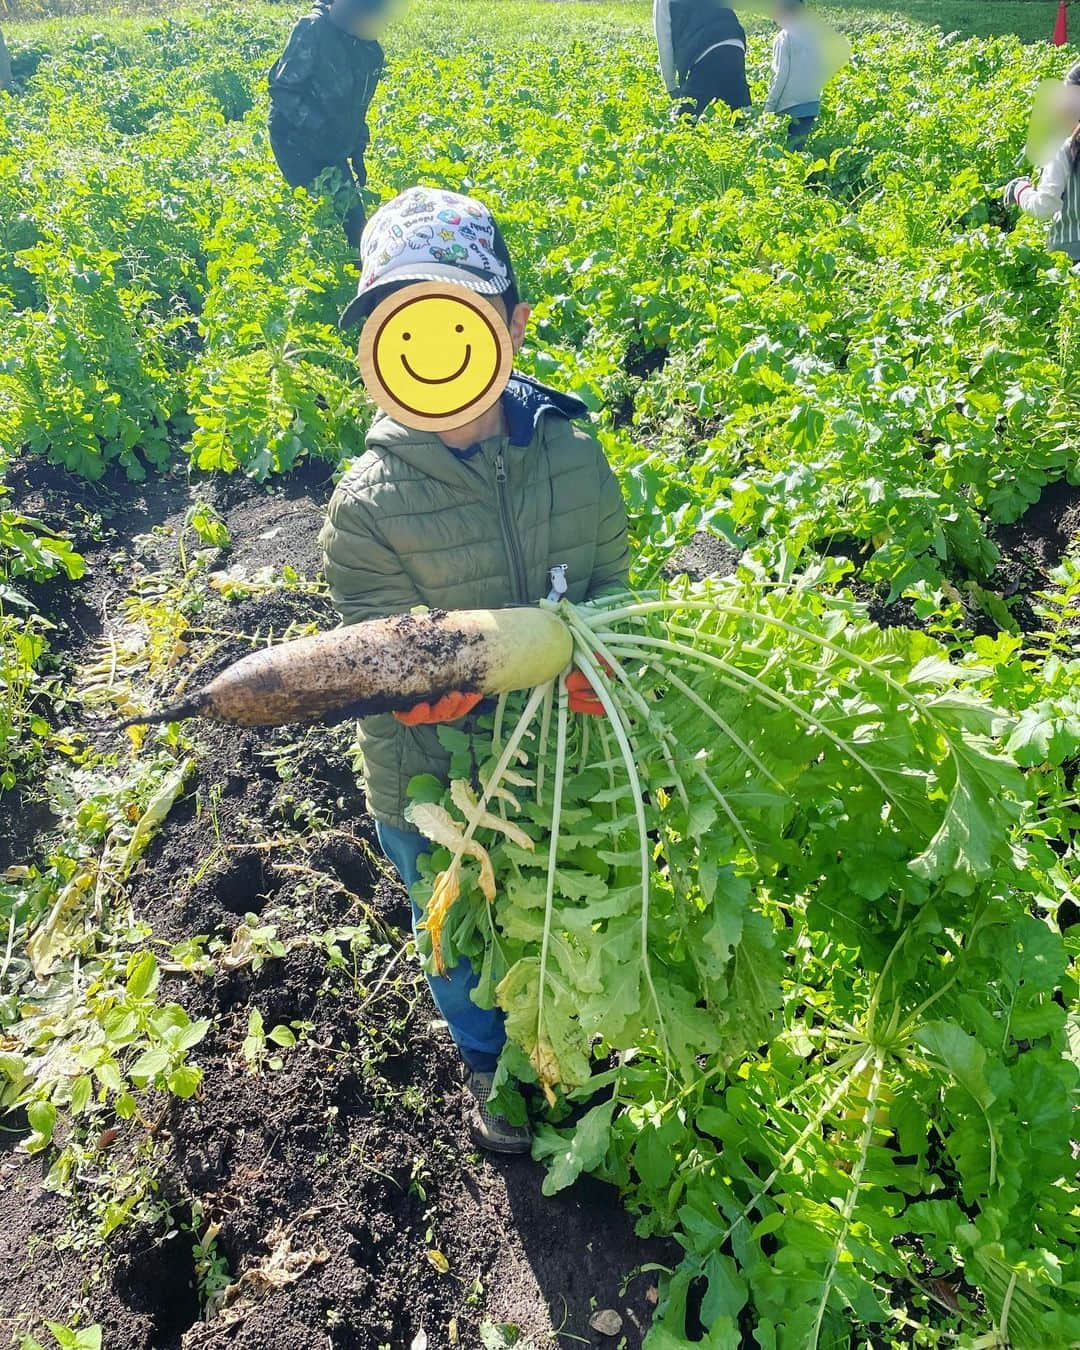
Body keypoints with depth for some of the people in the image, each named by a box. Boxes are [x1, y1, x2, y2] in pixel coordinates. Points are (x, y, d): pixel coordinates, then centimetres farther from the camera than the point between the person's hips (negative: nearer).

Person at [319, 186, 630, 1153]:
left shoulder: (574, 454, -12)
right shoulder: (369, 503, -20)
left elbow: (611, 582, -4)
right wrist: (426, 684, -32)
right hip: (435, 791, -2)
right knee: (466, 947, 25)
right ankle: (488, 1065, 60)